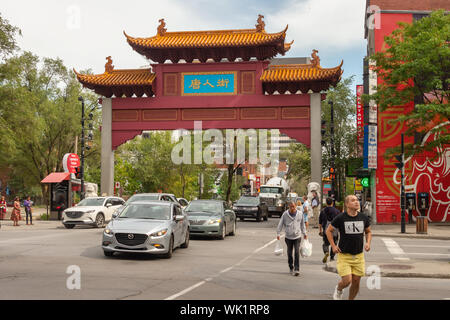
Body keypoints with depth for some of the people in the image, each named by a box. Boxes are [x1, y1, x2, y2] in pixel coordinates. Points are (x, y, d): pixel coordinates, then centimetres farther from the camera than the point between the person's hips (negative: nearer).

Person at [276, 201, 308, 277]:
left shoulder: (300, 214, 1)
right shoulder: (285, 214, -4)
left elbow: (302, 224, 13)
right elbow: (280, 224, 1)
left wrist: (304, 233, 16)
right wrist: (278, 233, -4)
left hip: (297, 236, 0)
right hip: (288, 237, 1)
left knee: (297, 252, -11)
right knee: (289, 253, 8)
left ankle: (296, 269, -9)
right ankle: (291, 268, 24)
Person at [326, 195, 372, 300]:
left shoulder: (364, 218, 2)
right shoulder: (340, 218, -9)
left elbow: (368, 232, 18)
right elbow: (328, 231, 3)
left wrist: (368, 242, 0)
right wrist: (333, 246, -4)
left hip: (359, 256, 4)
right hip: (344, 255, -3)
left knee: (356, 282, 5)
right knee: (347, 281, -12)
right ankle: (339, 289, 23)